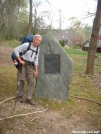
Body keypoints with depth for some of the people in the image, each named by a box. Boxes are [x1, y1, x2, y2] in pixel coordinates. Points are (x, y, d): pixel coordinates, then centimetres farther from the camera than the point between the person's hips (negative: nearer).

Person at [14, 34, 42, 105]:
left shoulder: (37, 49, 5)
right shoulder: (26, 45, -14)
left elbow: (36, 60, 11)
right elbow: (16, 50, -13)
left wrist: (36, 70, 8)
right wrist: (20, 60, -15)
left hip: (30, 66, 5)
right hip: (23, 64, -5)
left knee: (31, 81, -1)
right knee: (21, 80, 1)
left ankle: (29, 98, 7)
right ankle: (20, 96, 20)